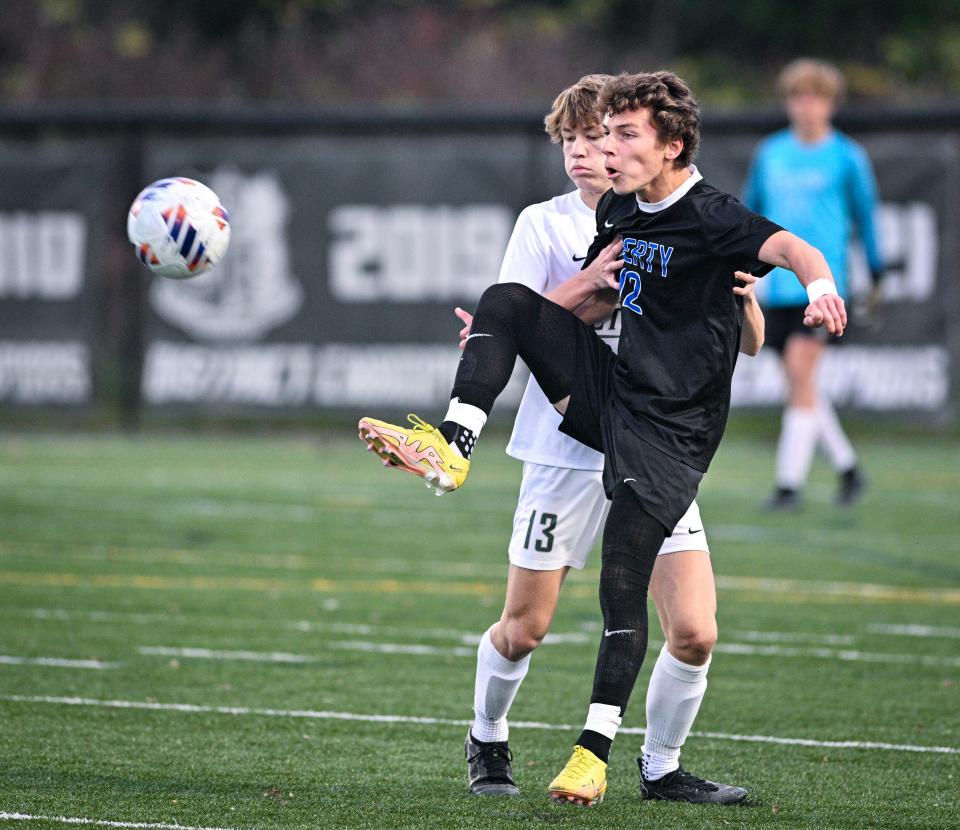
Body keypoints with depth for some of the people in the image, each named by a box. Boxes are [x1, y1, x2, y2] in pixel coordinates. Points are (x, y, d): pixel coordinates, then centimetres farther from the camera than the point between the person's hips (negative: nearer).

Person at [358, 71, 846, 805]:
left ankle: (595, 751, -4)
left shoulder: (710, 218, -17)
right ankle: (452, 448, -12)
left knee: (623, 580, -14)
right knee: (505, 300, -6)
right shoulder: (618, 210, 7)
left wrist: (821, 287, -58)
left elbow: (788, 247, -35)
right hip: (611, 393, 7)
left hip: (672, 429, -7)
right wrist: (505, 336, 17)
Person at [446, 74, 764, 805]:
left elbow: (748, 345, 7)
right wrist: (584, 286, -21)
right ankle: (487, 739, 32)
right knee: (523, 631, 4)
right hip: (568, 451, -2)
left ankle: (662, 766, 12)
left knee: (694, 633, -8)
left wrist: (744, 300, -16)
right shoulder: (546, 224, 0)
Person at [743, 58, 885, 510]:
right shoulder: (770, 152, 11)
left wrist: (875, 276, 8)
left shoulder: (847, 158, 1)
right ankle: (847, 468, 24)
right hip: (777, 283, 5)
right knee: (800, 384, 8)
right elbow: (750, 211, 19)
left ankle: (790, 482, -11)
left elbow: (865, 217, 8)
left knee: (800, 377, -13)